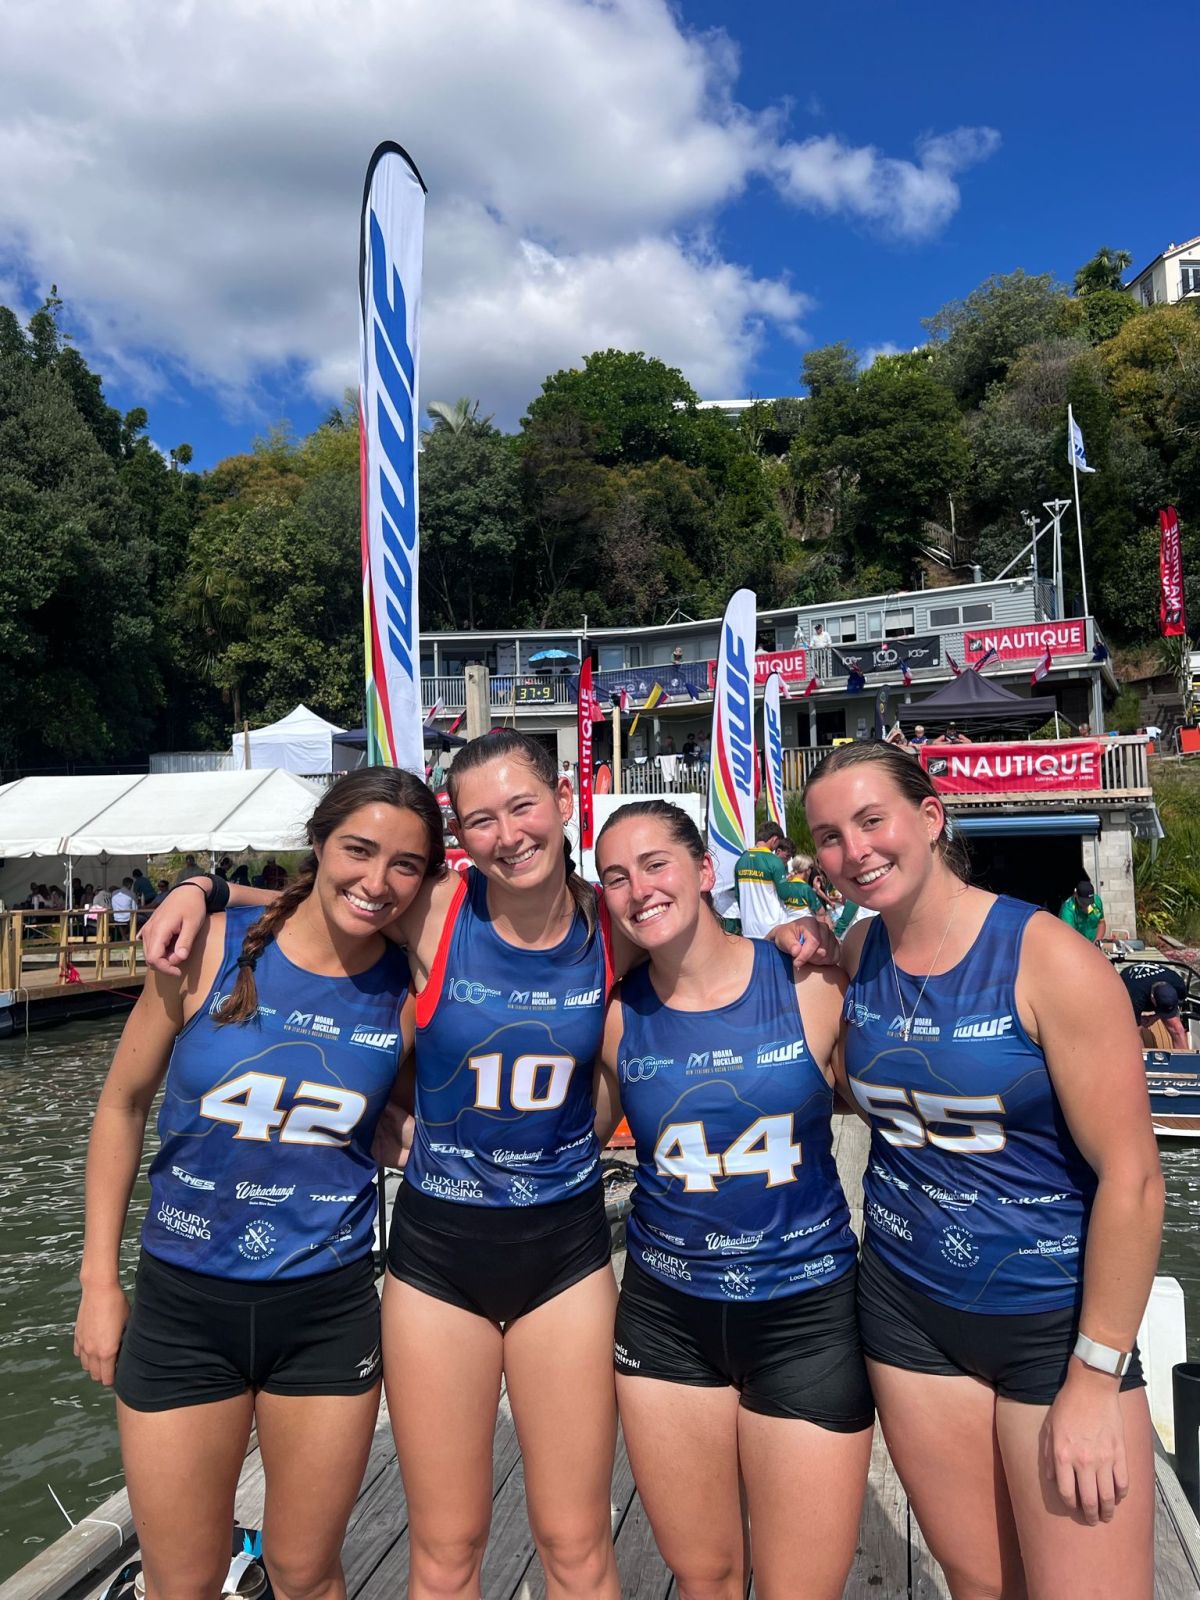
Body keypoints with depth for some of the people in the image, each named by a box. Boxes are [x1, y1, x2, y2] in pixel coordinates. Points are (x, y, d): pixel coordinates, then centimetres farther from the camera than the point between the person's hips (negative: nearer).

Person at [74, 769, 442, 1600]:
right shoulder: (210, 949, -12)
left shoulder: (410, 991, -9)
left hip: (329, 1309, 1)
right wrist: (100, 1280, 1)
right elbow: (123, 1103, -1)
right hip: (181, 1302, 0)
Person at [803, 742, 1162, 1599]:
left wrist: (1095, 1380, -12)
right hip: (909, 1310, 4)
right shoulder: (856, 953, -3)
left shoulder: (1048, 957, -18)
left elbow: (1132, 1178, -16)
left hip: (1055, 1321, -4)